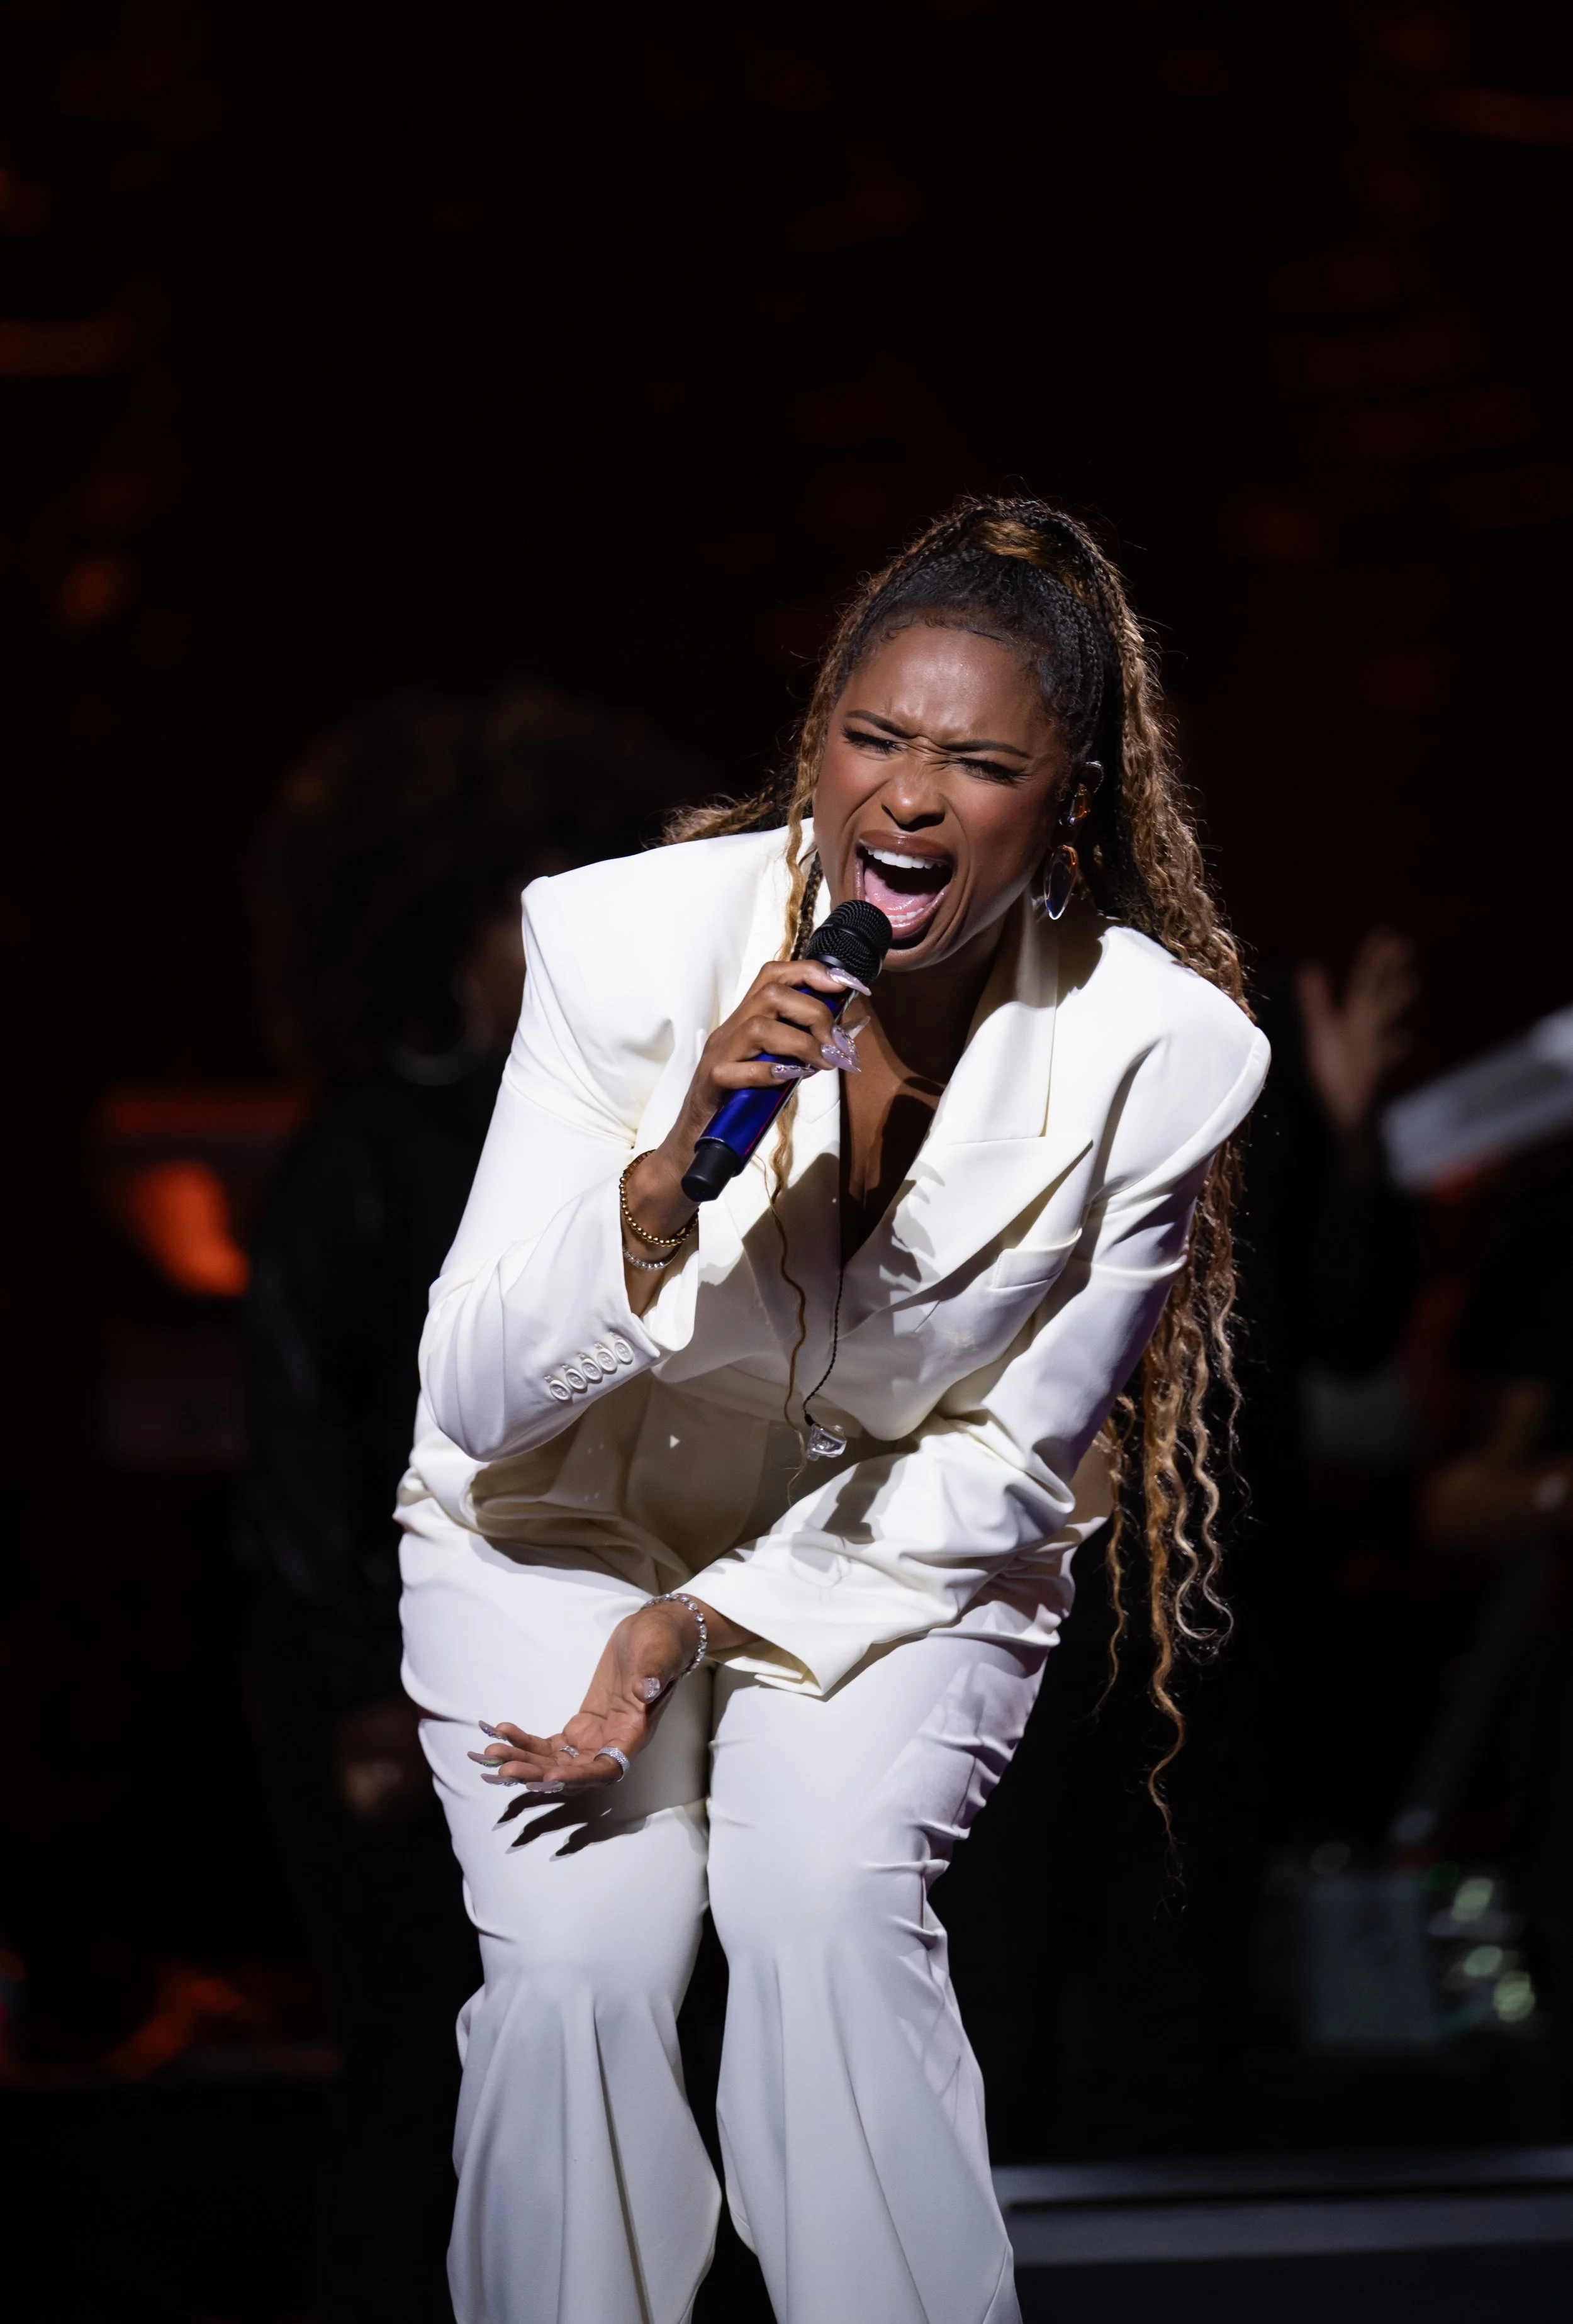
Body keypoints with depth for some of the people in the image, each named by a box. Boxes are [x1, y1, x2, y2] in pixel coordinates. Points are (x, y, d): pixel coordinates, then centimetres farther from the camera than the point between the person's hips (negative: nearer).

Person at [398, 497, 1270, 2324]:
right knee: (580, 1957, -24)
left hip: (896, 1559, 0)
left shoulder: (1160, 1058, -17)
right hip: (567, 1531, 0)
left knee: (825, 1907, -29)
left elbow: (1004, 1465, -7)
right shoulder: (631, 941, -19)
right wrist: (676, 1171, -35)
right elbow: (469, 1396, -18)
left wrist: (709, 1624, -19)